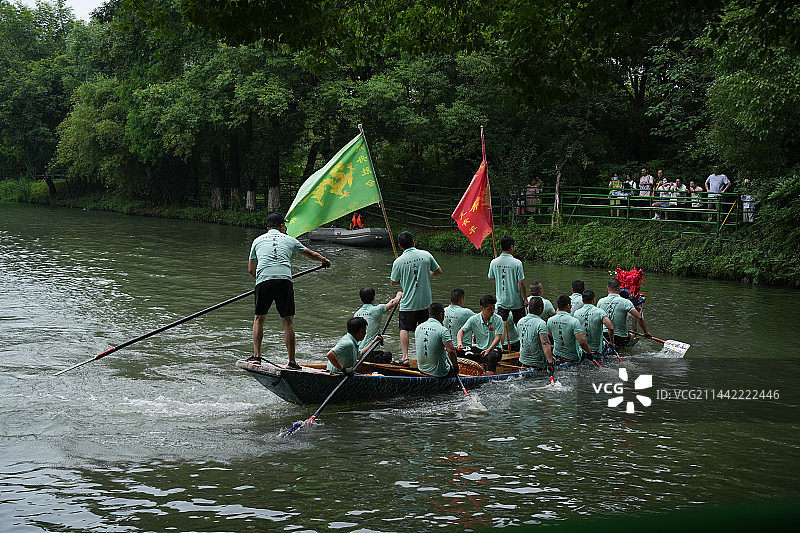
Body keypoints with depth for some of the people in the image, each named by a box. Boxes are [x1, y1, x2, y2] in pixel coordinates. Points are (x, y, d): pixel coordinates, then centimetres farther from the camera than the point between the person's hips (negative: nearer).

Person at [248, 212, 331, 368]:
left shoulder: (258, 241, 21)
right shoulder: (289, 240, 21)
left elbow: (251, 269, 25)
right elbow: (311, 254, 35)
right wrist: (324, 260, 55)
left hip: (263, 280, 1)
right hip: (284, 281, -1)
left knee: (259, 318, 17)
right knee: (288, 321, 5)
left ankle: (256, 355, 9)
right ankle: (292, 361, 3)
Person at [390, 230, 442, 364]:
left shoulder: (398, 262, -10)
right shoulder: (426, 255, -4)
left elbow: (393, 282, 1)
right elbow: (438, 271, 6)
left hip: (408, 303, -2)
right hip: (426, 301, 2)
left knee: (404, 329, 7)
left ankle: (405, 357, 0)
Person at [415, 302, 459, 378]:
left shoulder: (418, 328, 1)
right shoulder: (442, 330, -19)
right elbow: (451, 351, -28)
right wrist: (455, 367, -12)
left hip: (422, 369, 6)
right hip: (439, 373, -6)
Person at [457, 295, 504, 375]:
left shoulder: (498, 319, -5)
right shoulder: (474, 319, 0)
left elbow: (497, 338, -11)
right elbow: (462, 331, 2)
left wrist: (489, 350, -27)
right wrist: (459, 342, -20)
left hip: (494, 348, -3)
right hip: (478, 349, 3)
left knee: (492, 356, -39)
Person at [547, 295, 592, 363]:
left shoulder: (550, 321, -8)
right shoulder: (574, 321, -24)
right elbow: (582, 342, -29)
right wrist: (589, 353, -16)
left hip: (556, 355, 4)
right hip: (573, 357, -4)